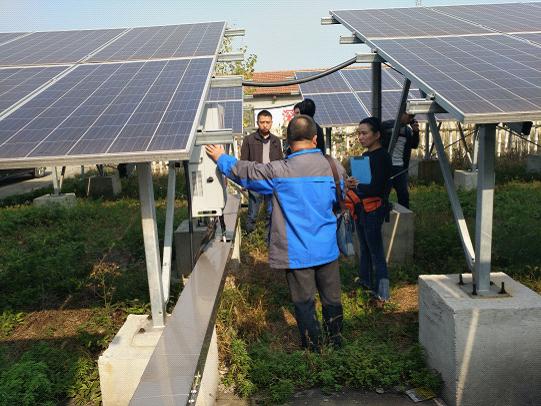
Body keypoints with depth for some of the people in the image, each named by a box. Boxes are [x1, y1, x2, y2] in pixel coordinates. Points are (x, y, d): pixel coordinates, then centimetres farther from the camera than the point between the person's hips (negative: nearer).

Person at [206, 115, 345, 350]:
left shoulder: (279, 171, -17)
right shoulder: (335, 167, -4)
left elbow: (246, 172, -2)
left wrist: (221, 159, 15)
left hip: (297, 253, -4)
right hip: (327, 249, 4)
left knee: (304, 302, 10)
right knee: (332, 298, 18)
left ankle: (312, 349, 22)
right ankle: (337, 341, 33)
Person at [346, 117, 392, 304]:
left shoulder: (381, 157, -15)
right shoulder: (366, 155, 13)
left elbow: (375, 188, -21)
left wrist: (355, 186, -11)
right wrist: (352, 183, -2)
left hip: (374, 209, -9)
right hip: (361, 208, 9)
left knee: (376, 251, -6)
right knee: (365, 248, 18)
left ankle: (382, 293, -1)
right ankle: (365, 281, 31)